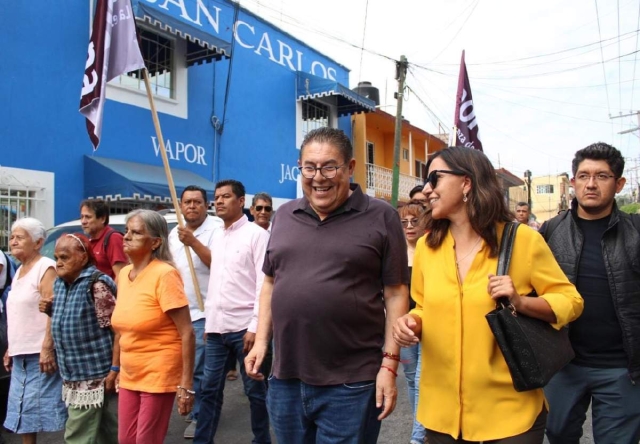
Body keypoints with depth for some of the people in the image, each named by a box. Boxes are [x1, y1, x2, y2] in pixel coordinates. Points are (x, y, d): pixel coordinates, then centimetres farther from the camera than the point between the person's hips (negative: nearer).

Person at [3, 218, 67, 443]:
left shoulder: (45, 268, -12)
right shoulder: (20, 270, 15)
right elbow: (17, 316, 20)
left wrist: (47, 348, -24)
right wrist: (10, 349, 18)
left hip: (40, 354, -8)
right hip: (21, 355, 8)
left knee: (44, 407, -3)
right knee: (22, 411, 13)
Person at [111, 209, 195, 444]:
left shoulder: (164, 274, -17)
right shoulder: (124, 273, 5)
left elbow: (187, 333, -19)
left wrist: (186, 384, -21)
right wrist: (119, 367, 15)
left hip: (158, 376, -7)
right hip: (129, 376, 7)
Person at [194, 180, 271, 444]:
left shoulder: (256, 234, -6)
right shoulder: (216, 236, 13)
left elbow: (263, 283, -11)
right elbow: (213, 280, 17)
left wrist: (255, 326, -16)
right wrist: (209, 320, 13)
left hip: (243, 327, -6)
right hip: (216, 327, 6)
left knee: (254, 390, 8)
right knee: (209, 388, 13)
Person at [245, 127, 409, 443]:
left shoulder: (381, 217, -6)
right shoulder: (285, 215, 7)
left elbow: (395, 294, -6)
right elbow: (271, 283, 13)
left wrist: (390, 364, -9)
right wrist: (261, 340, 7)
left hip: (350, 384, -4)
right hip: (285, 378, 5)